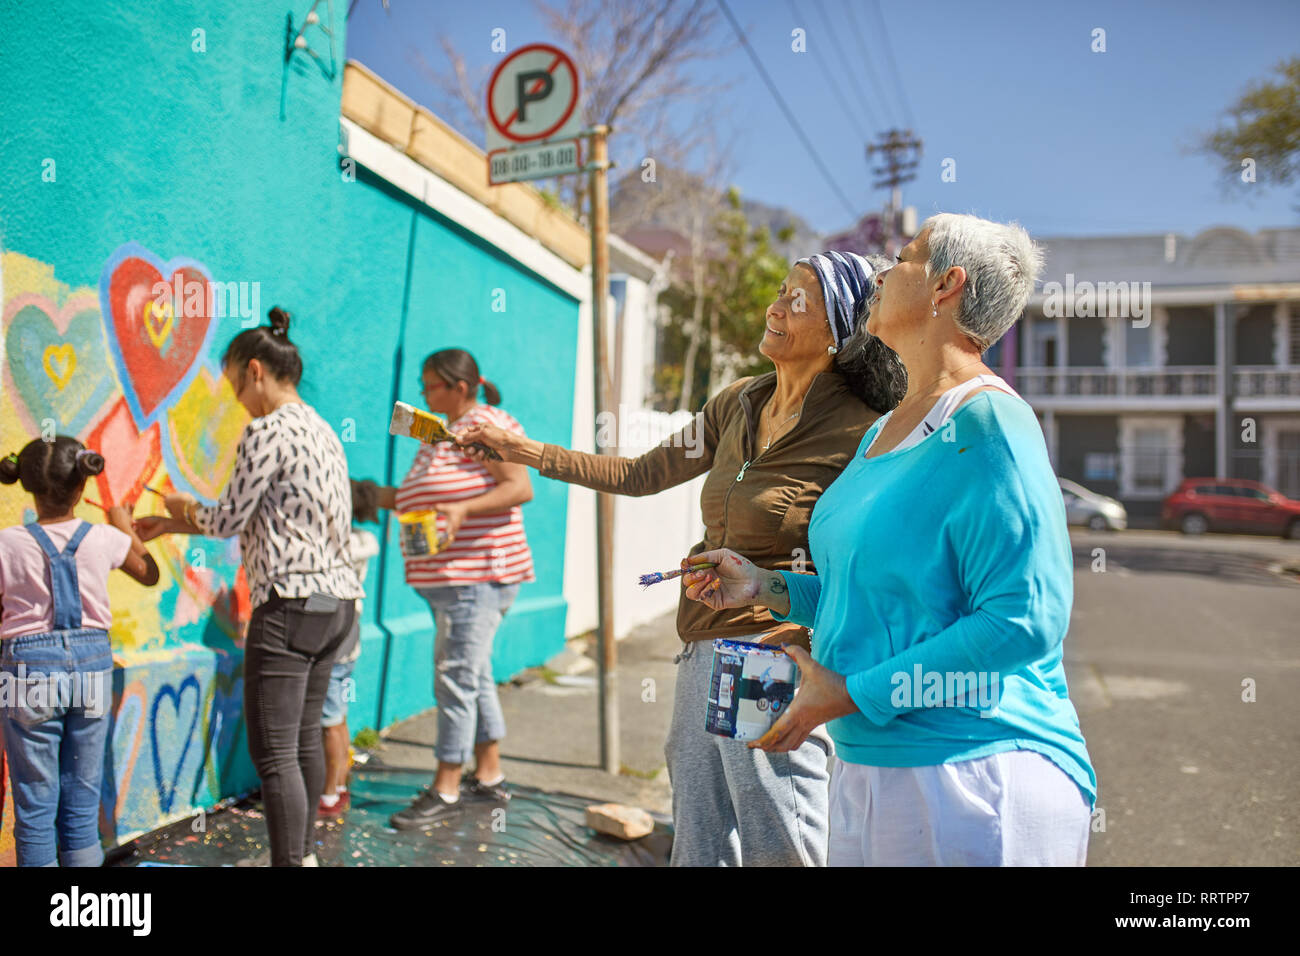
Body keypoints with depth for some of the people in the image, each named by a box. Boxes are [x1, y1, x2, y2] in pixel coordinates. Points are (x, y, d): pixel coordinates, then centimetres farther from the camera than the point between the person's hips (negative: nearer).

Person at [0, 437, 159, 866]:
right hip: (91, 666, 2)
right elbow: (149, 574, 16)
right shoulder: (104, 539, -4)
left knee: (35, 803, 9)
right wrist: (126, 528, 30)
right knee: (83, 797, 13)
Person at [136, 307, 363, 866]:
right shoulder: (320, 430, 17)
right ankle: (303, 853, 28)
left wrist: (187, 510, 15)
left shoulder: (268, 431, -11)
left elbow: (230, 519, -7)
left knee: (273, 752, -5)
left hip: (291, 603, -10)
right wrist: (177, 525, 21)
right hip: (336, 600, 10)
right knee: (305, 740, 17)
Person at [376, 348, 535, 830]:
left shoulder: (485, 425, -10)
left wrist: (461, 509, -30)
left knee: (456, 675, -7)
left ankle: (446, 790, 1)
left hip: (477, 576, -10)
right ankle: (489, 777, 24)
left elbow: (521, 487, -20)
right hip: (450, 577, 10)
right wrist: (383, 496, 16)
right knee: (474, 674, 14)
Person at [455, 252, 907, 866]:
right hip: (702, 656, 7)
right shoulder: (740, 404, 10)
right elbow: (643, 475, 15)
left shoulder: (858, 432, -11)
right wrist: (527, 451, 15)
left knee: (779, 852, 2)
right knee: (698, 851, 17)